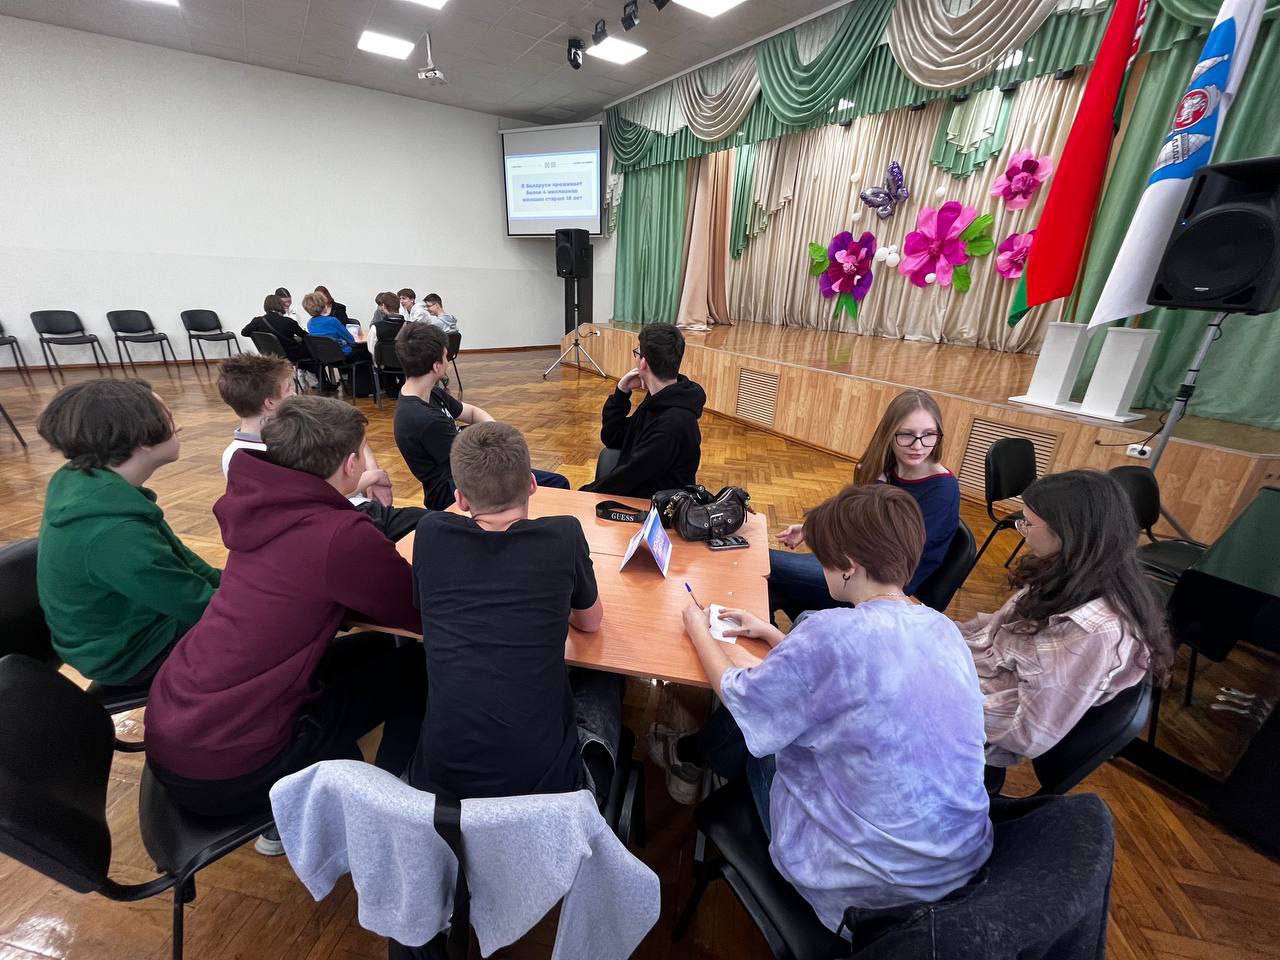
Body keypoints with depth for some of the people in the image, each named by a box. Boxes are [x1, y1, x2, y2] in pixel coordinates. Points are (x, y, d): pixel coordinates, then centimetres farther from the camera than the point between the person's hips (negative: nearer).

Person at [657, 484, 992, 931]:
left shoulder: (834, 631, -27)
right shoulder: (944, 629, -3)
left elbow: (738, 693, -12)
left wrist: (699, 630, 5)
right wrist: (772, 635, 16)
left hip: (867, 874, -6)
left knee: (753, 718, 12)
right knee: (775, 713, 16)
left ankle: (688, 756, 41)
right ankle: (696, 756, 40)